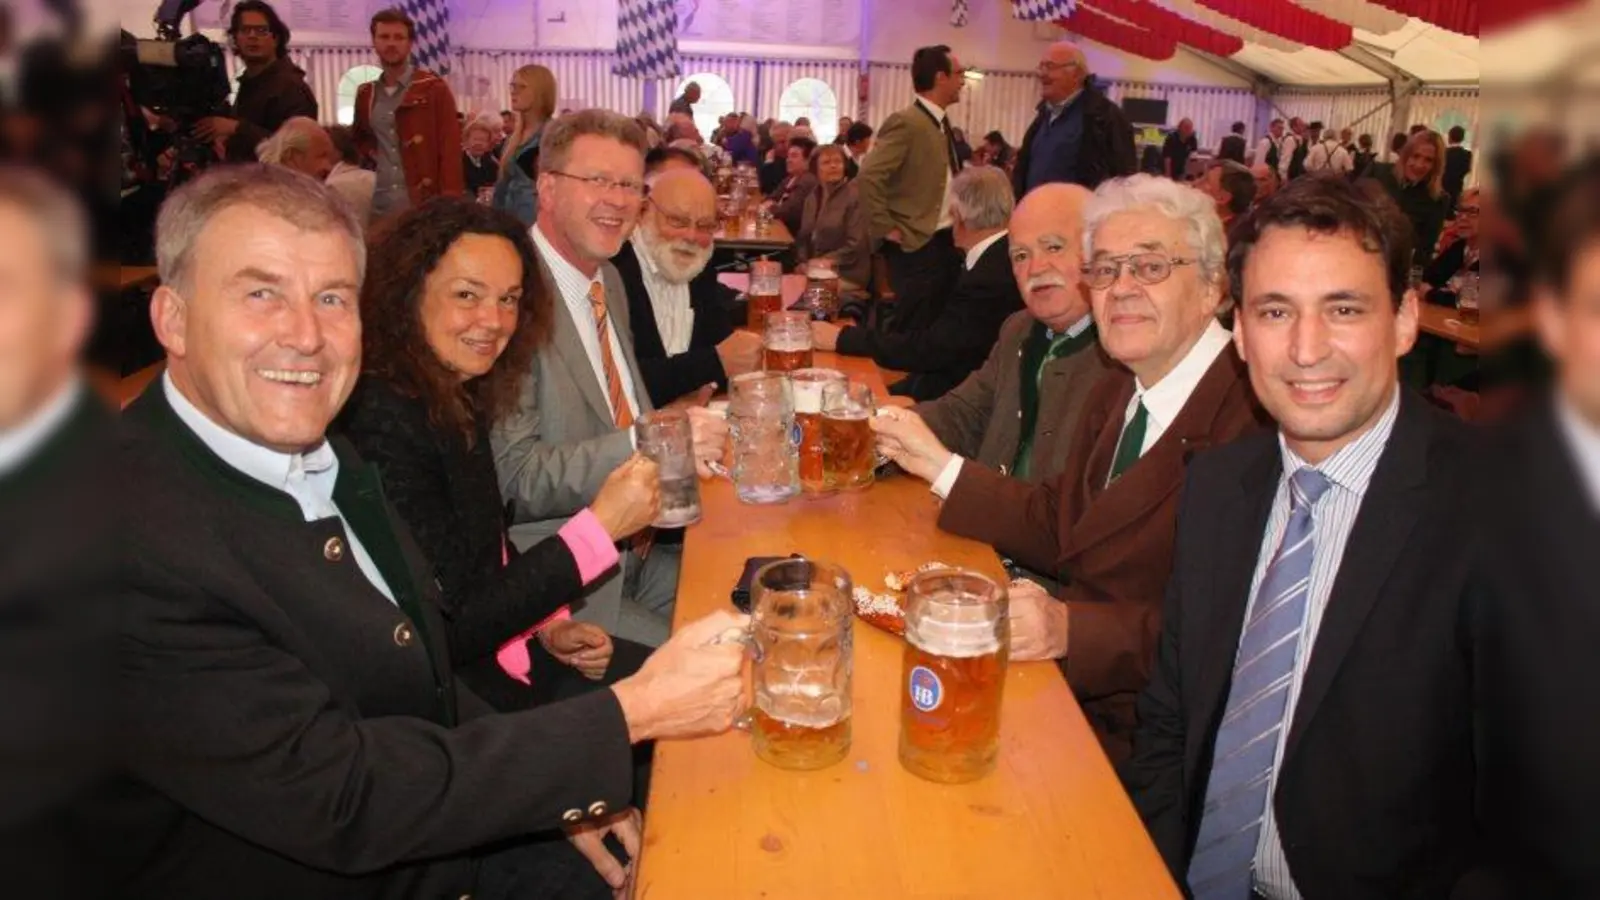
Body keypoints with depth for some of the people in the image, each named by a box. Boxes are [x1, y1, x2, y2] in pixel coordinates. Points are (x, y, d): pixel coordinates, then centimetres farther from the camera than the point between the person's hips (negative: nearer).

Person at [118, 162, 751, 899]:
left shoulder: (315, 452, -4)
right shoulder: (137, 545, -27)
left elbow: (413, 672, 5)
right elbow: (339, 798, -26)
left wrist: (551, 794, -5)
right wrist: (632, 713, -25)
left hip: (433, 839, 6)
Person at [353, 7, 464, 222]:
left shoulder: (434, 88, -1)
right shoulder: (365, 94, 15)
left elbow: (450, 150, -7)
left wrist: (449, 205, -15)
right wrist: (369, 155, 8)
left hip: (423, 205, -5)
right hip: (378, 207, 5)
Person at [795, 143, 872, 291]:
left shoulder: (855, 195, -7)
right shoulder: (812, 196, 14)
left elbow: (856, 244, -13)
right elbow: (803, 236, 15)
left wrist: (826, 262, -15)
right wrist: (803, 263, -3)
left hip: (846, 275, -6)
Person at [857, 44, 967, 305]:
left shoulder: (941, 122, 14)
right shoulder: (905, 122, -15)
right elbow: (867, 178, -24)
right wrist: (886, 229, -19)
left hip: (946, 241, 9)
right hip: (915, 246, -9)